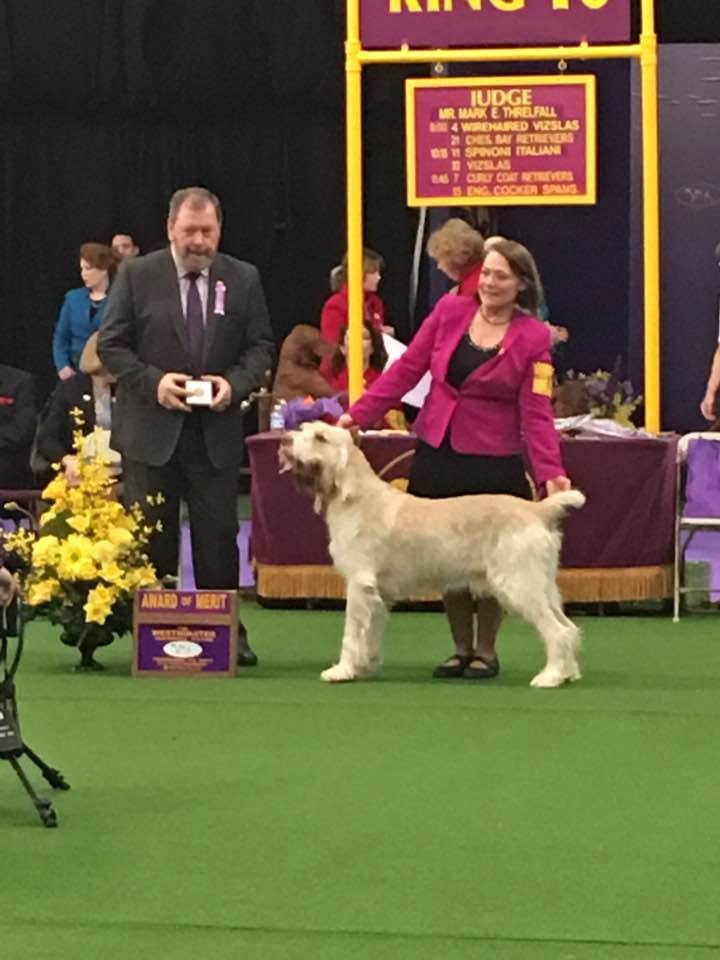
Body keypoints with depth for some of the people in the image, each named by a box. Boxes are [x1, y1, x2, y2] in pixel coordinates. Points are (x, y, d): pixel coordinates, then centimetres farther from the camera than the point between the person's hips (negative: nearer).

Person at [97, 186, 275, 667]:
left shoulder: (243, 279, 4)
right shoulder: (137, 276, -1)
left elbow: (261, 347, 6)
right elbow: (111, 345, -1)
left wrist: (234, 383, -13)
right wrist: (153, 381, -16)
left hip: (217, 430, 1)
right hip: (151, 430, -1)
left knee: (219, 535, 3)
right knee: (151, 537, 5)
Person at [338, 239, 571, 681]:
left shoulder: (533, 337, -6)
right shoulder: (450, 310, 2)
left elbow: (537, 411, -10)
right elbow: (407, 369, 4)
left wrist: (551, 472, -22)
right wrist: (358, 414, -2)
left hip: (493, 462, -3)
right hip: (436, 454, 3)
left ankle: (486, 650, 18)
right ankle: (462, 647, 21)